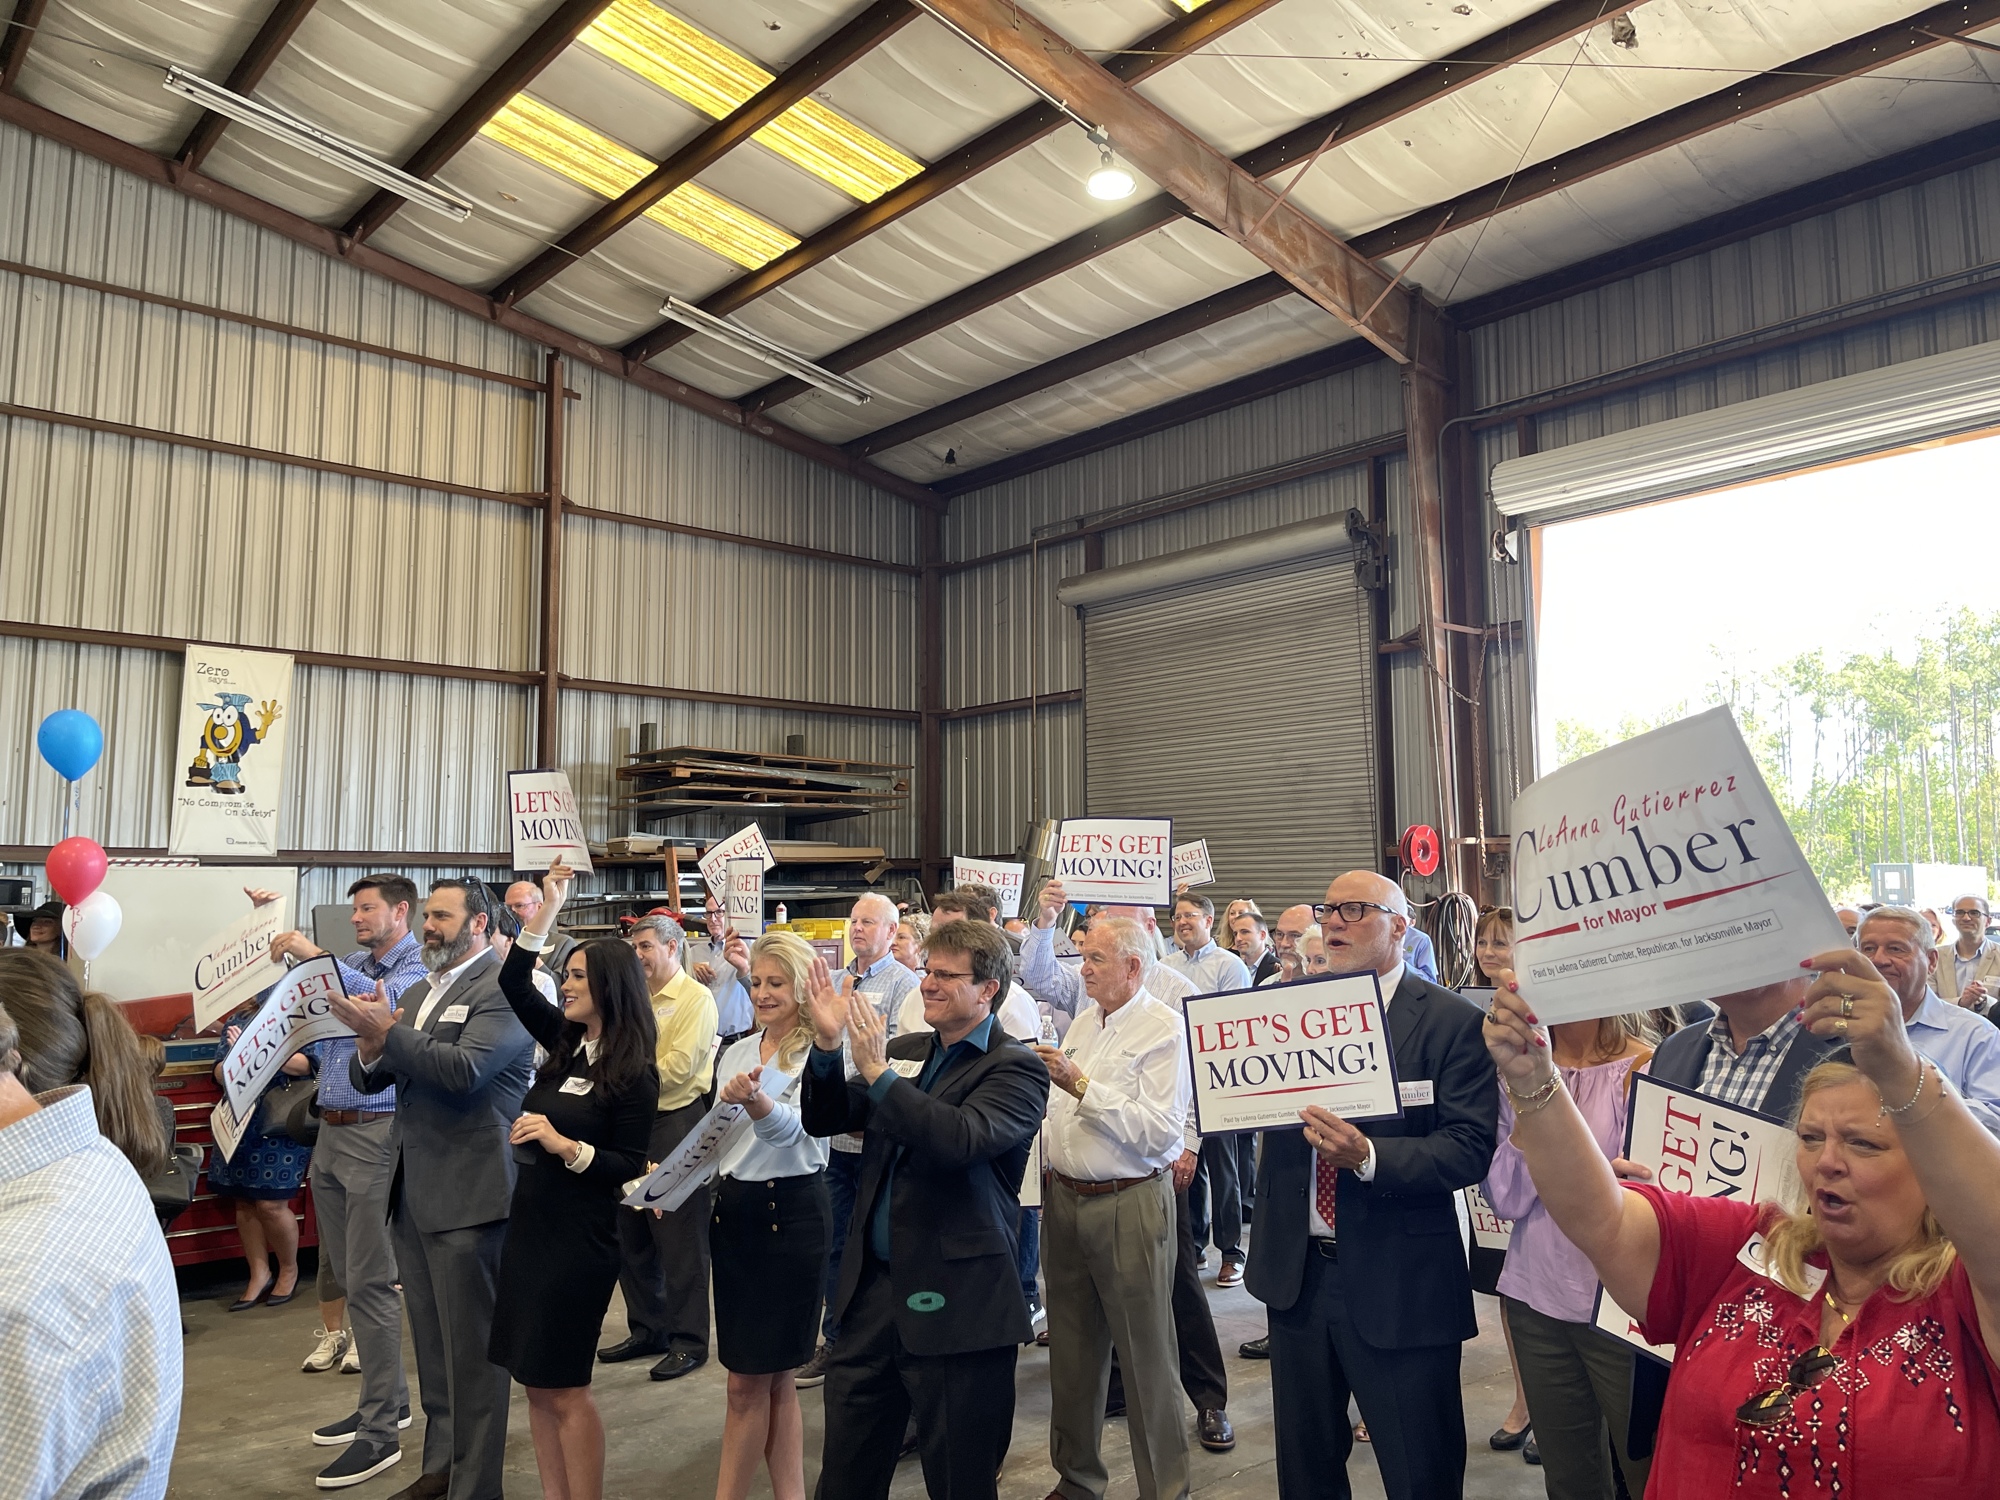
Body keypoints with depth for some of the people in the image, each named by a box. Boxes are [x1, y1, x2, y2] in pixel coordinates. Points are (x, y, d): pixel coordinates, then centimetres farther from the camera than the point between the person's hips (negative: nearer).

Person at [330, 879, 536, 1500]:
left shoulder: (504, 987, -11)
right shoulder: (420, 991, 15)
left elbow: (466, 1068, -23)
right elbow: (366, 1081, 14)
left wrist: (387, 1033, -22)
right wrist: (371, 1050, -7)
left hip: (467, 1193, -8)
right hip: (411, 1189, 8)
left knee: (471, 1346, 1)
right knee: (432, 1342, 19)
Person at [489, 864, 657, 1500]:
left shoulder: (633, 1073, -14)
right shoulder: (567, 1043, 5)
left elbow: (631, 1167, -13)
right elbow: (513, 983, 7)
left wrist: (566, 1146, -26)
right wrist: (547, 909, -1)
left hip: (580, 1238, -7)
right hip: (528, 1224, 7)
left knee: (564, 1388, 3)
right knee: (536, 1384, 13)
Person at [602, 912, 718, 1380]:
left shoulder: (696, 999, -9)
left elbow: (678, 1066, -17)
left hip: (677, 1123, -8)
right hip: (635, 1123, 8)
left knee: (680, 1239, 0)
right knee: (632, 1233, 14)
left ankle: (689, 1342, 10)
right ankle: (647, 1329, 28)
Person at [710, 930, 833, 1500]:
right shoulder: (736, 1052, 10)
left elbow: (790, 1130, -25)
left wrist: (753, 1099, -44)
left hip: (791, 1213, -7)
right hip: (733, 1206, 7)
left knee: (748, 1382, 2)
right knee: (775, 1378, 14)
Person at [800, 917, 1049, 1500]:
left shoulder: (1015, 1069, -10)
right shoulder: (903, 1050, 9)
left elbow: (961, 1139, -28)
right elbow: (824, 1120, 6)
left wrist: (878, 1071, -27)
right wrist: (827, 1044, -10)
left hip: (954, 1302, -6)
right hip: (873, 1286, 6)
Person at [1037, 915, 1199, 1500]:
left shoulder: (1164, 1029, -12)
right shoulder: (1084, 1021, 11)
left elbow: (1160, 1131, -22)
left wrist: (1081, 1084, -23)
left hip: (1131, 1205, -7)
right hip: (1067, 1200, 7)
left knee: (1146, 1357, 2)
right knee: (1072, 1349, 16)